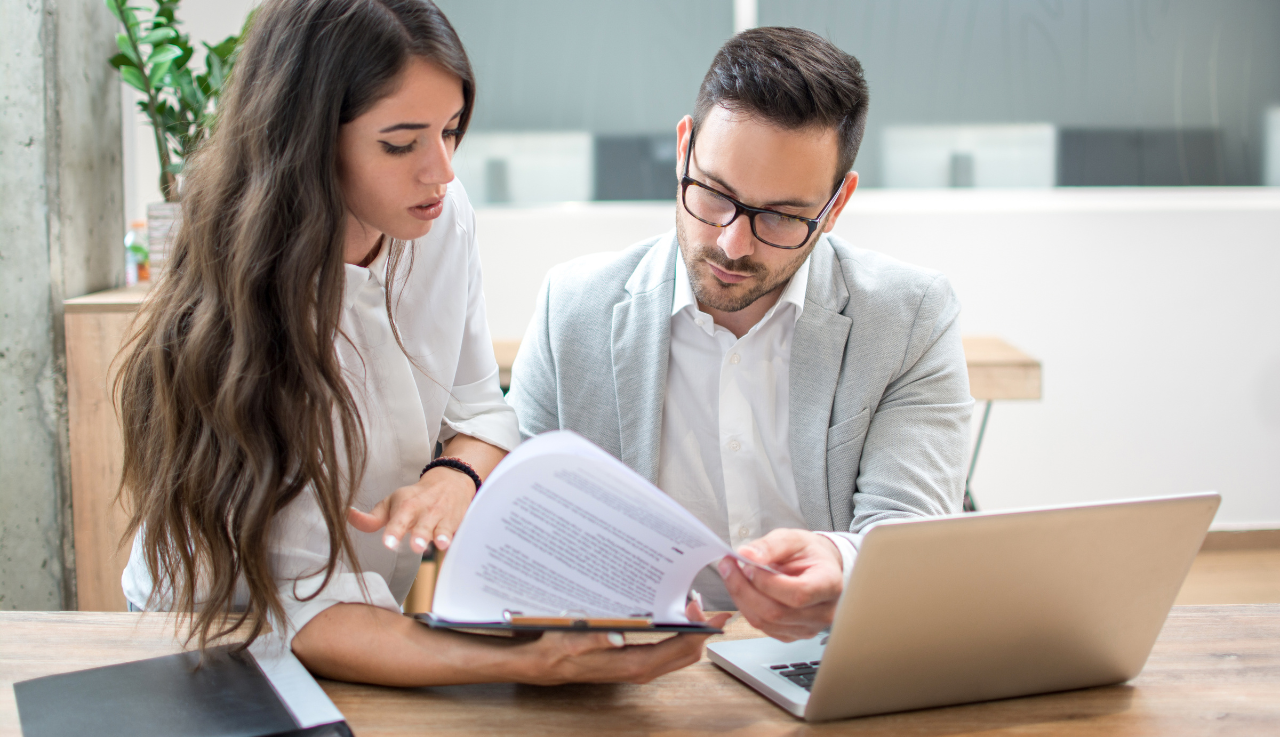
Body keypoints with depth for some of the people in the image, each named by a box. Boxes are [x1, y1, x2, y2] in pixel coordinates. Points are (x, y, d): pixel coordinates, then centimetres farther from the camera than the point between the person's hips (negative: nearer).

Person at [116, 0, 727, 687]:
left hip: (396, 606, 4)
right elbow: (306, 606, -29)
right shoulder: (240, 310, -27)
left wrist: (453, 479, -19)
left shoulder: (444, 217, -8)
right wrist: (526, 664, -41)